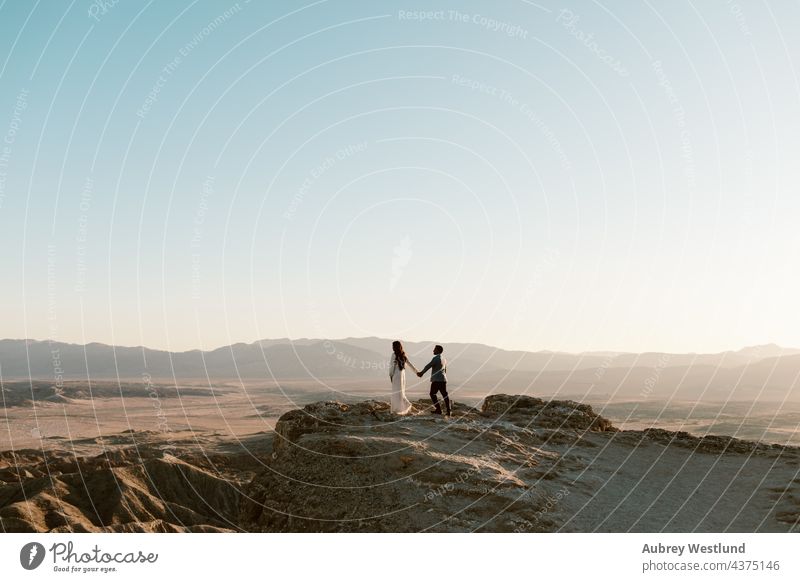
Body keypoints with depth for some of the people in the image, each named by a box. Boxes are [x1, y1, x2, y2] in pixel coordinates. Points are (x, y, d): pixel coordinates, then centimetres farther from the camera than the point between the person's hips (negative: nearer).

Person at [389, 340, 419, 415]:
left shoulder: (394, 354, -11)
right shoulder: (403, 355, 9)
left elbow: (392, 365, -12)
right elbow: (410, 364, 13)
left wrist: (390, 375, -5)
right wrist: (417, 371, 21)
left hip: (396, 375, -7)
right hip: (403, 374, 7)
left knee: (397, 392, -3)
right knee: (400, 391, 12)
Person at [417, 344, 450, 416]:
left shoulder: (436, 358, -11)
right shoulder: (444, 359, 17)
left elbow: (428, 366, -10)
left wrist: (421, 373, -1)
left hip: (436, 380, -8)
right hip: (443, 380, 8)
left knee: (432, 394, 3)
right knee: (445, 395, 5)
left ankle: (438, 409, 0)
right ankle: (448, 411, 2)